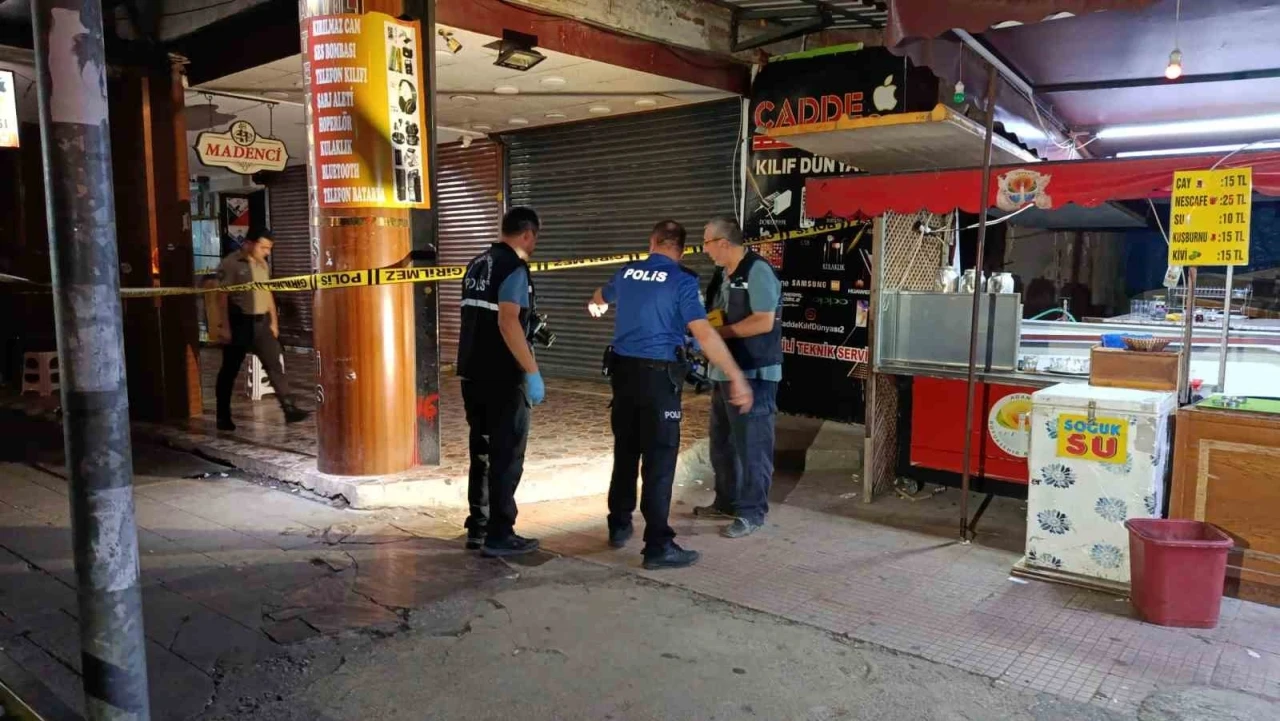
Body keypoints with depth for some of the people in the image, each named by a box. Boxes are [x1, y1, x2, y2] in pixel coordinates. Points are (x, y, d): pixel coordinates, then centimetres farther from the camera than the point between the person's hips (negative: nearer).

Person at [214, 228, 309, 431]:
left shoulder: (263, 265, 11)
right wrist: (225, 327, -16)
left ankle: (289, 409, 0)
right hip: (239, 323, -6)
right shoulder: (230, 264, -10)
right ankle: (223, 417, 15)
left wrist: (273, 321, 15)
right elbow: (222, 297, -12)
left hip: (261, 322, 6)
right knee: (229, 371, 5)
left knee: (275, 364, 0)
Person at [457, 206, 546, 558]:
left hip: (472, 372, 8)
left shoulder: (477, 264, 14)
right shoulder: (514, 268, -12)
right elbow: (507, 322, -23)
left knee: (482, 452, 16)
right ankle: (499, 535, 4)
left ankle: (477, 528, 23)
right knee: (507, 456, 0)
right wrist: (532, 372, -23)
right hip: (501, 377, -8)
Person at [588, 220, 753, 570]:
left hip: (623, 369, 6)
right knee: (659, 459, -3)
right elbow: (704, 334, -19)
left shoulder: (627, 273, 9)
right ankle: (658, 546, 0)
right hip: (658, 374, -6)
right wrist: (737, 378, -16)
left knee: (625, 451, 18)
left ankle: (619, 526, 30)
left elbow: (601, 297, 32)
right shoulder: (682, 281, -9)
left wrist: (595, 304, 58)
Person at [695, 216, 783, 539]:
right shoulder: (723, 274, 13)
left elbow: (764, 323, -21)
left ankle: (752, 512, 9)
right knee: (722, 443, 17)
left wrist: (719, 331, -16)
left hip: (753, 374, -9)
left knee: (751, 445, -1)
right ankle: (726, 501, 31)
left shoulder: (758, 271, -14)